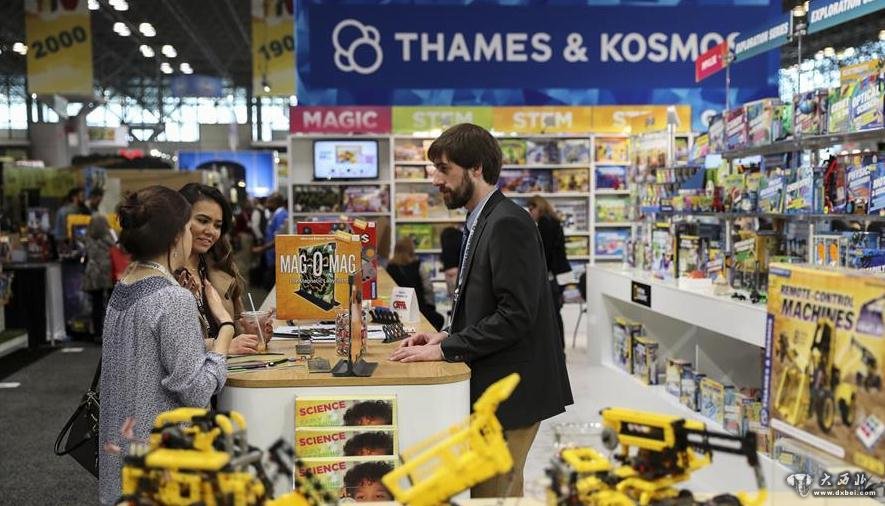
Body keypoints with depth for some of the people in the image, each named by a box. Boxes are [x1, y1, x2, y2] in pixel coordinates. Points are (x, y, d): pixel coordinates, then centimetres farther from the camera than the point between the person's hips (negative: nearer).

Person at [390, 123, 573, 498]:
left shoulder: (508, 224, -18)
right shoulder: (482, 223, 13)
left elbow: (516, 315, -24)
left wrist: (445, 349, -21)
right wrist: (446, 336, 4)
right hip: (497, 384, 10)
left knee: (491, 491, -1)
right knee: (502, 488, 19)